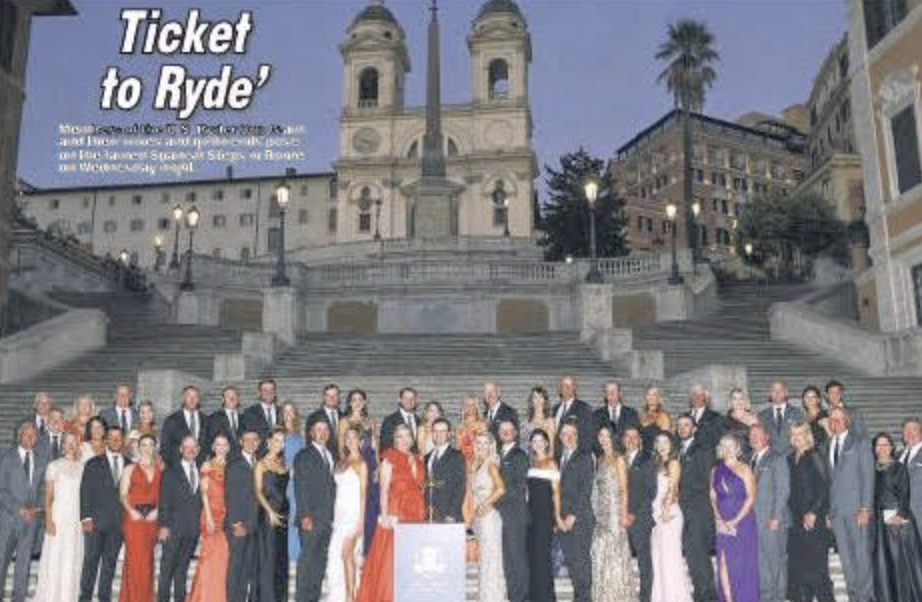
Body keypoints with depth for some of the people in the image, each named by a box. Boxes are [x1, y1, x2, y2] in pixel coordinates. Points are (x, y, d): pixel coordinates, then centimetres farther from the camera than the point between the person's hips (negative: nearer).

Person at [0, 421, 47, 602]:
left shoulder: (42, 460, 10)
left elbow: (43, 489, 11)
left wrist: (38, 507, -6)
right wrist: (19, 509, -12)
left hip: (31, 518, 3)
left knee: (24, 562, 6)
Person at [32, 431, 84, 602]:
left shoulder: (82, 467, 9)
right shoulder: (54, 466, 3)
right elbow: (48, 496, 0)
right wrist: (49, 520, -10)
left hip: (76, 520, 2)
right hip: (57, 518, -2)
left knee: (73, 560, 2)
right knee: (53, 560, -3)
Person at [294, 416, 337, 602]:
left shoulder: (331, 456, 18)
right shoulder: (304, 456, -1)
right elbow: (300, 488, -7)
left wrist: (333, 515, 10)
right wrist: (305, 516, -14)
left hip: (328, 518, 6)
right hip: (311, 518, -6)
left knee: (321, 560, 6)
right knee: (307, 559, -7)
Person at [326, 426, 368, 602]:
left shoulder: (361, 463, -4)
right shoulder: (341, 463, 15)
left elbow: (363, 493, -7)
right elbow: (339, 489, 14)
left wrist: (361, 520, -11)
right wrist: (334, 517, 8)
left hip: (353, 513, -6)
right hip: (339, 513, 6)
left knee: (347, 553, -12)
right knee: (335, 555, 3)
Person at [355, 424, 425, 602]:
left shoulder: (416, 462, 16)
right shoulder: (389, 459, 0)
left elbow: (419, 489, 16)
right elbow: (384, 489, -6)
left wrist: (422, 514, 7)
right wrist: (385, 515, -14)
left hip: (415, 514, 5)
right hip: (395, 513, -5)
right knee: (390, 558, -6)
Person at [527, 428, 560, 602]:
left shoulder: (551, 463, -3)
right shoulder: (531, 463, 14)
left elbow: (556, 491, -6)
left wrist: (557, 516, -10)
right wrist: (526, 511, 8)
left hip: (545, 511, -6)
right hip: (531, 511, 6)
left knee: (542, 551, -6)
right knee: (532, 552, 7)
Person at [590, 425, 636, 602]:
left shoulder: (618, 459, -4)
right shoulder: (601, 459, 14)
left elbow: (624, 489, -8)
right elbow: (597, 489, 13)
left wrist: (623, 515, -14)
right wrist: (596, 512, 7)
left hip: (614, 510, -6)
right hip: (601, 513, 6)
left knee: (615, 552, -4)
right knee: (600, 553, 5)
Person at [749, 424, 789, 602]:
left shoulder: (778, 459, -1)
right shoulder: (750, 460, 17)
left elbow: (783, 490, -6)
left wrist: (776, 517, -12)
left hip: (773, 520, -5)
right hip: (754, 519, 5)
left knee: (777, 559, -2)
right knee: (760, 560, 6)